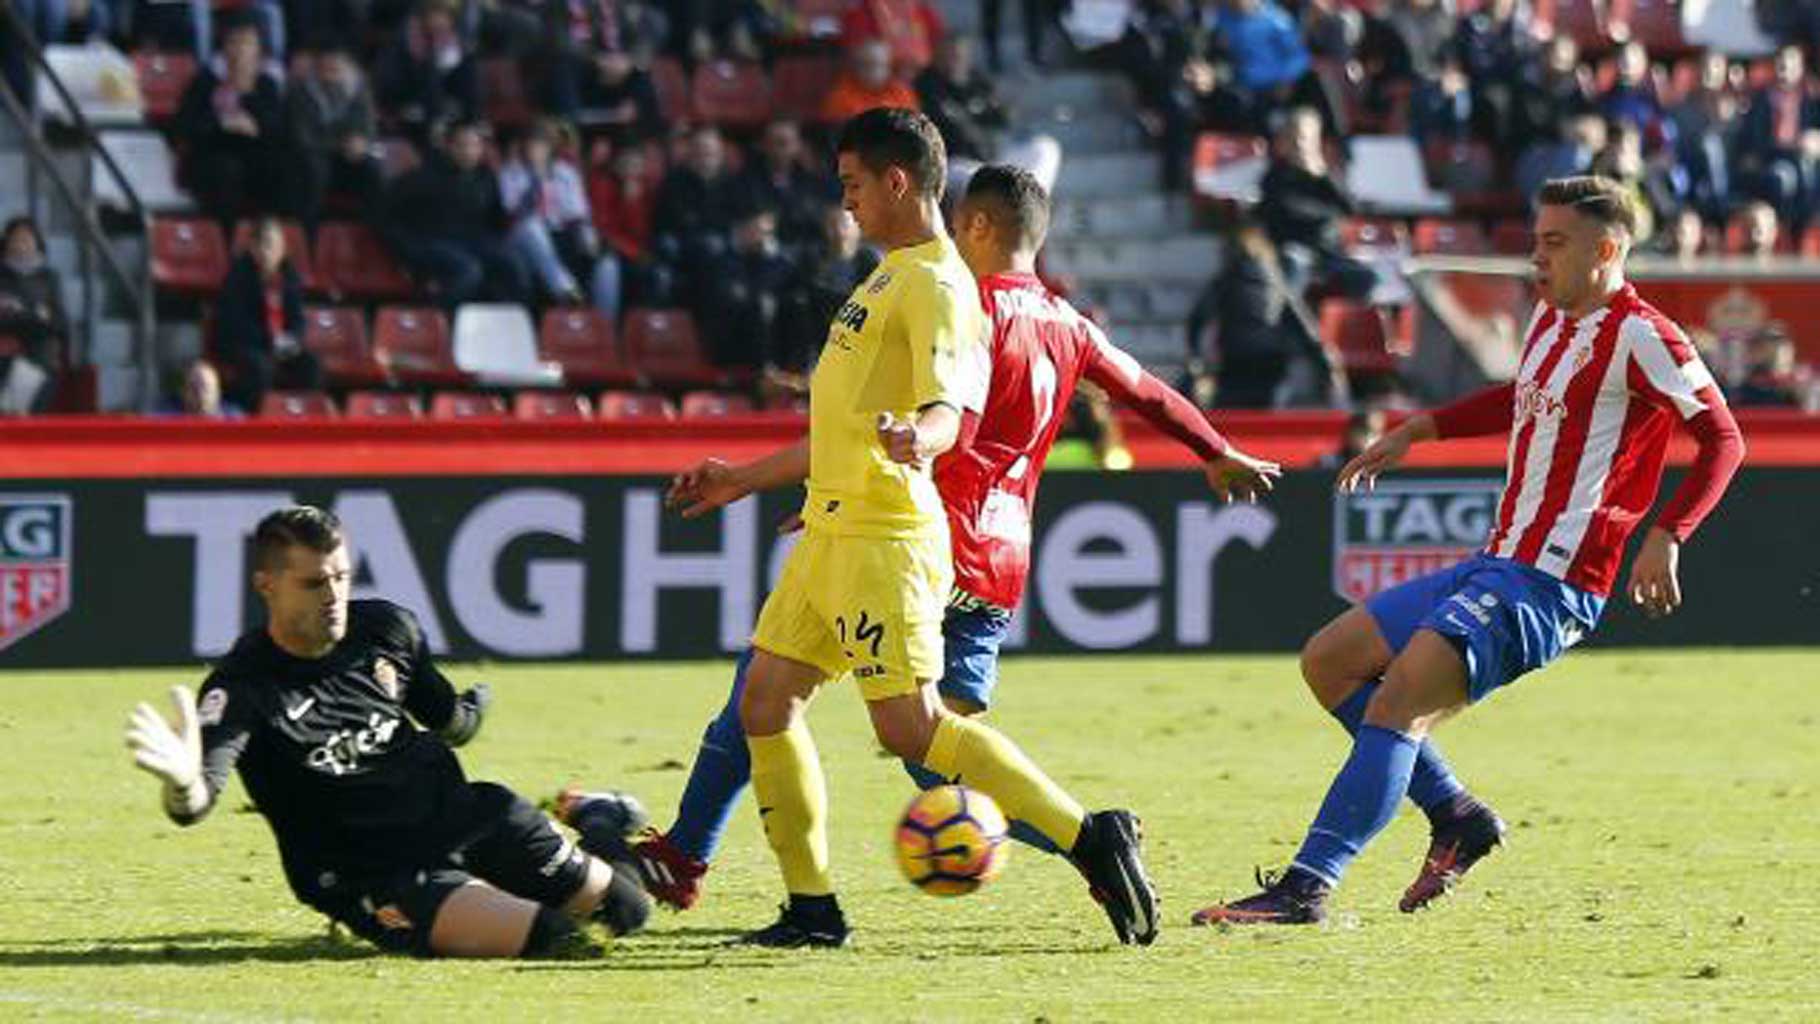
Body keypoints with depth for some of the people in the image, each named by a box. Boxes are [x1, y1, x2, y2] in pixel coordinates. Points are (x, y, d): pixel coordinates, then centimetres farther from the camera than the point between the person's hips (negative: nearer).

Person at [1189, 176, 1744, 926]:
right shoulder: (1551, 318, 15)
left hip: (1548, 584, -10)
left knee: (1398, 697, -23)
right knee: (1329, 660, 9)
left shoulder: (1639, 336, -12)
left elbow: (1723, 439, -13)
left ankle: (1305, 889, -26)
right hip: (1494, 565, 10)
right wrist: (1417, 431, 31)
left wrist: (1665, 537, -23)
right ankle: (1457, 817, 12)